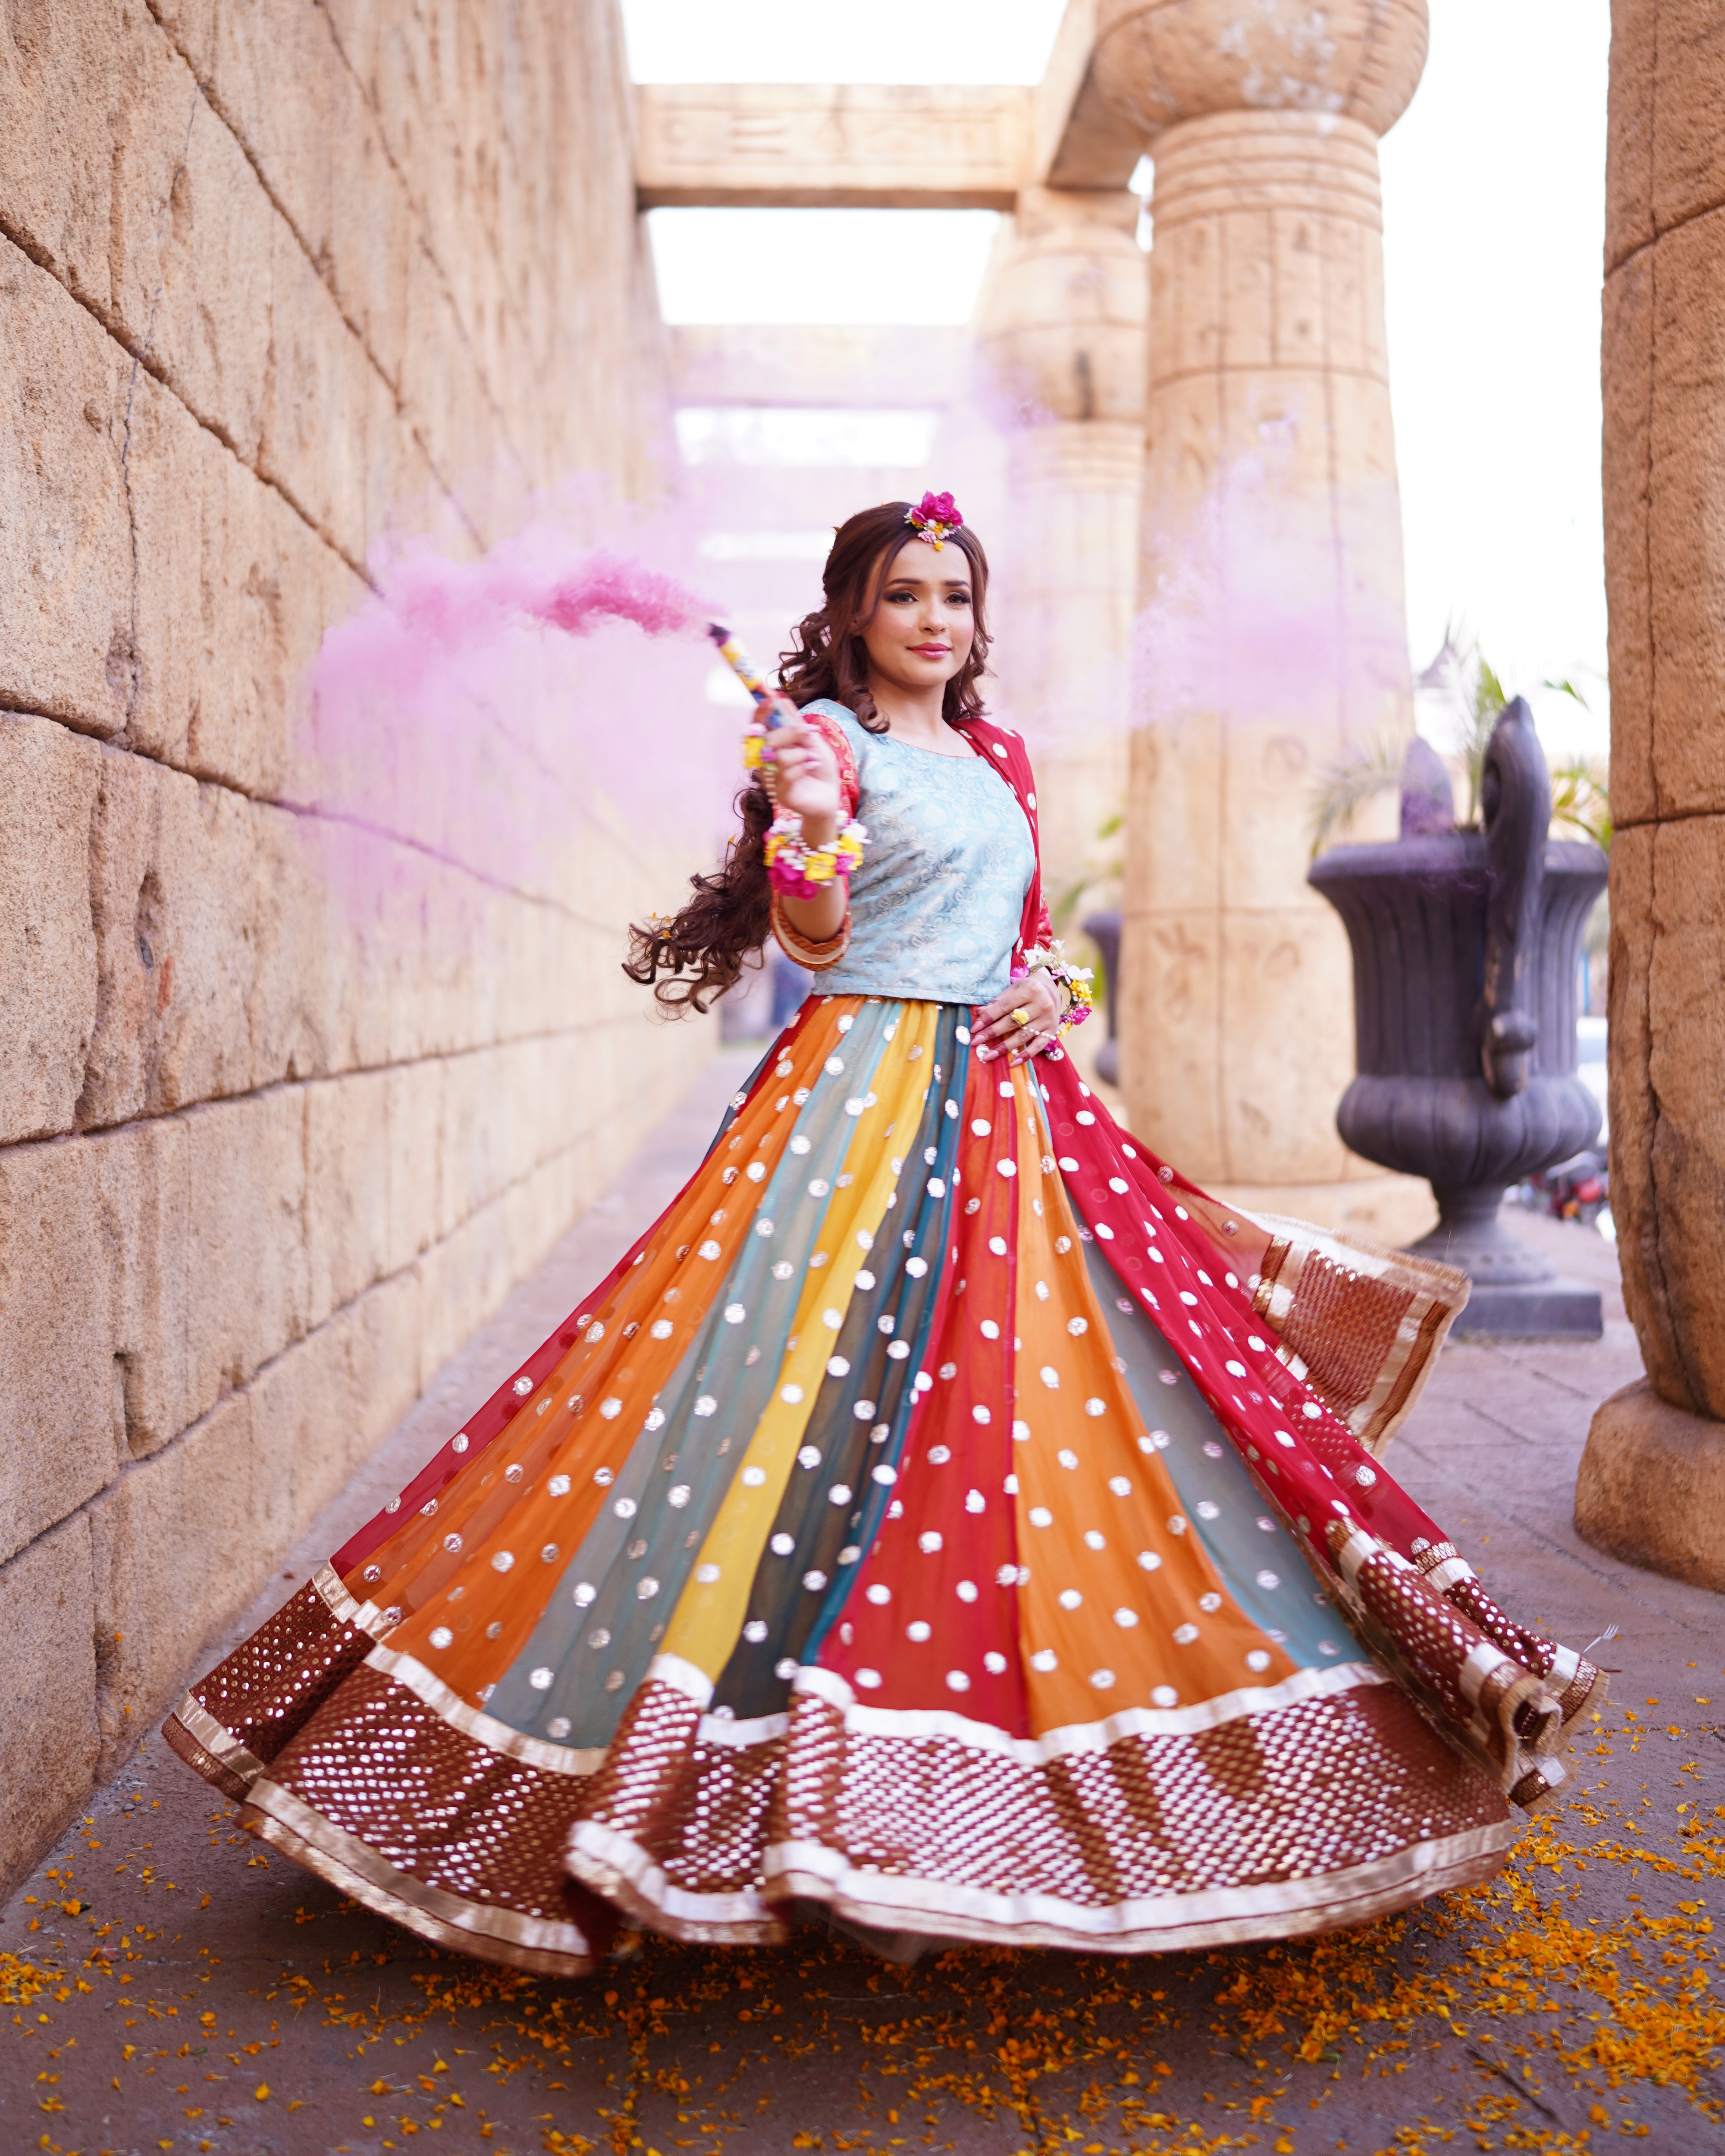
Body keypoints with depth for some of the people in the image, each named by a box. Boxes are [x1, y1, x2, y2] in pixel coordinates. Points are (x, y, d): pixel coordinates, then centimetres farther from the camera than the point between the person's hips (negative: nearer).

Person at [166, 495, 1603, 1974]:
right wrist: (810, 826, -27)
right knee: (840, 1391, -11)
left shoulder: (1001, 757, 19)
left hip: (1007, 1104, 7)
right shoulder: (825, 737, 0)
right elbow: (815, 940, -9)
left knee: (1049, 1401, 5)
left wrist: (1052, 992, 3)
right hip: (865, 1100, -6)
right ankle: (831, 1790, -1)